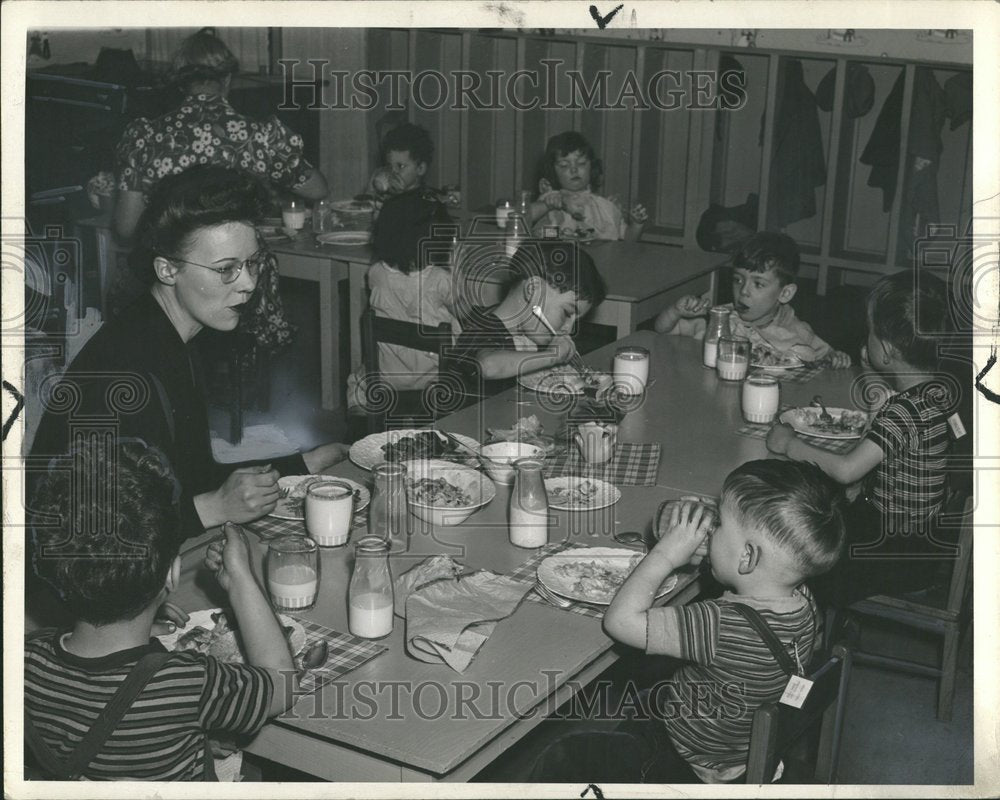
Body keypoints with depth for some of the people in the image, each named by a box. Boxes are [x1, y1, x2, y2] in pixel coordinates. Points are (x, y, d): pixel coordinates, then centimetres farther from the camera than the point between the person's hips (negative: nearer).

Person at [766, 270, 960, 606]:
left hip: (898, 553, -9)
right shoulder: (943, 390, -2)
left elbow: (846, 470, -35)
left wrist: (789, 443, -21)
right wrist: (878, 374, 9)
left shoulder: (905, 410, -29)